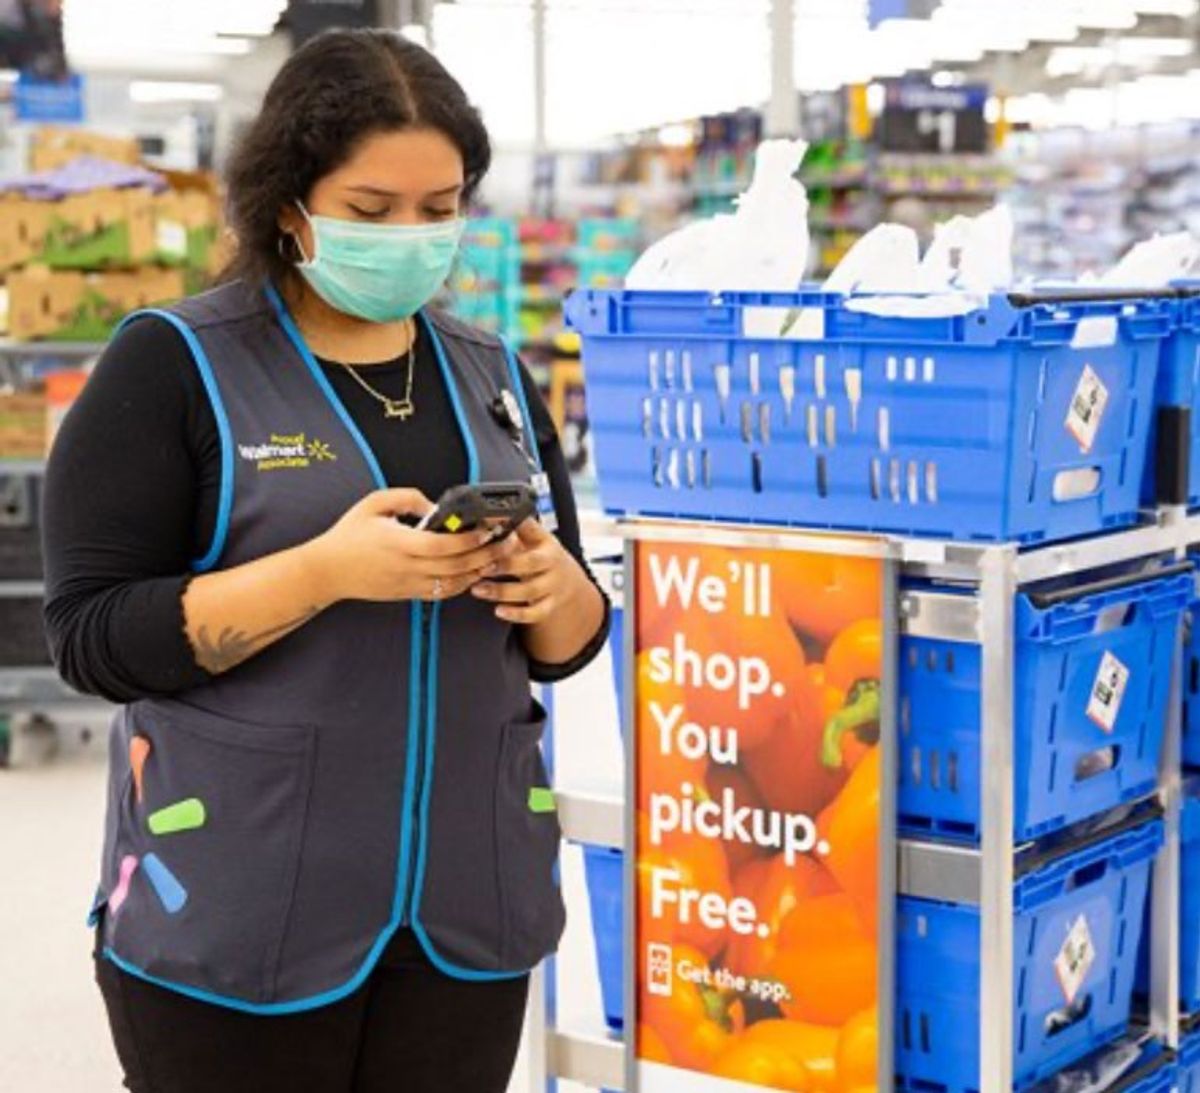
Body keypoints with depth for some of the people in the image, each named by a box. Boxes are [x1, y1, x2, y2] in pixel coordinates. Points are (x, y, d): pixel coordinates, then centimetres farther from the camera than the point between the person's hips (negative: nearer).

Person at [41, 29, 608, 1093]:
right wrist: (326, 572, -22)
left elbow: (570, 642, 14)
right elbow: (93, 636, -11)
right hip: (234, 916, -4)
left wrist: (551, 589, -10)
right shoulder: (173, 365, -5)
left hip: (467, 903, 5)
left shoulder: (492, 375, 10)